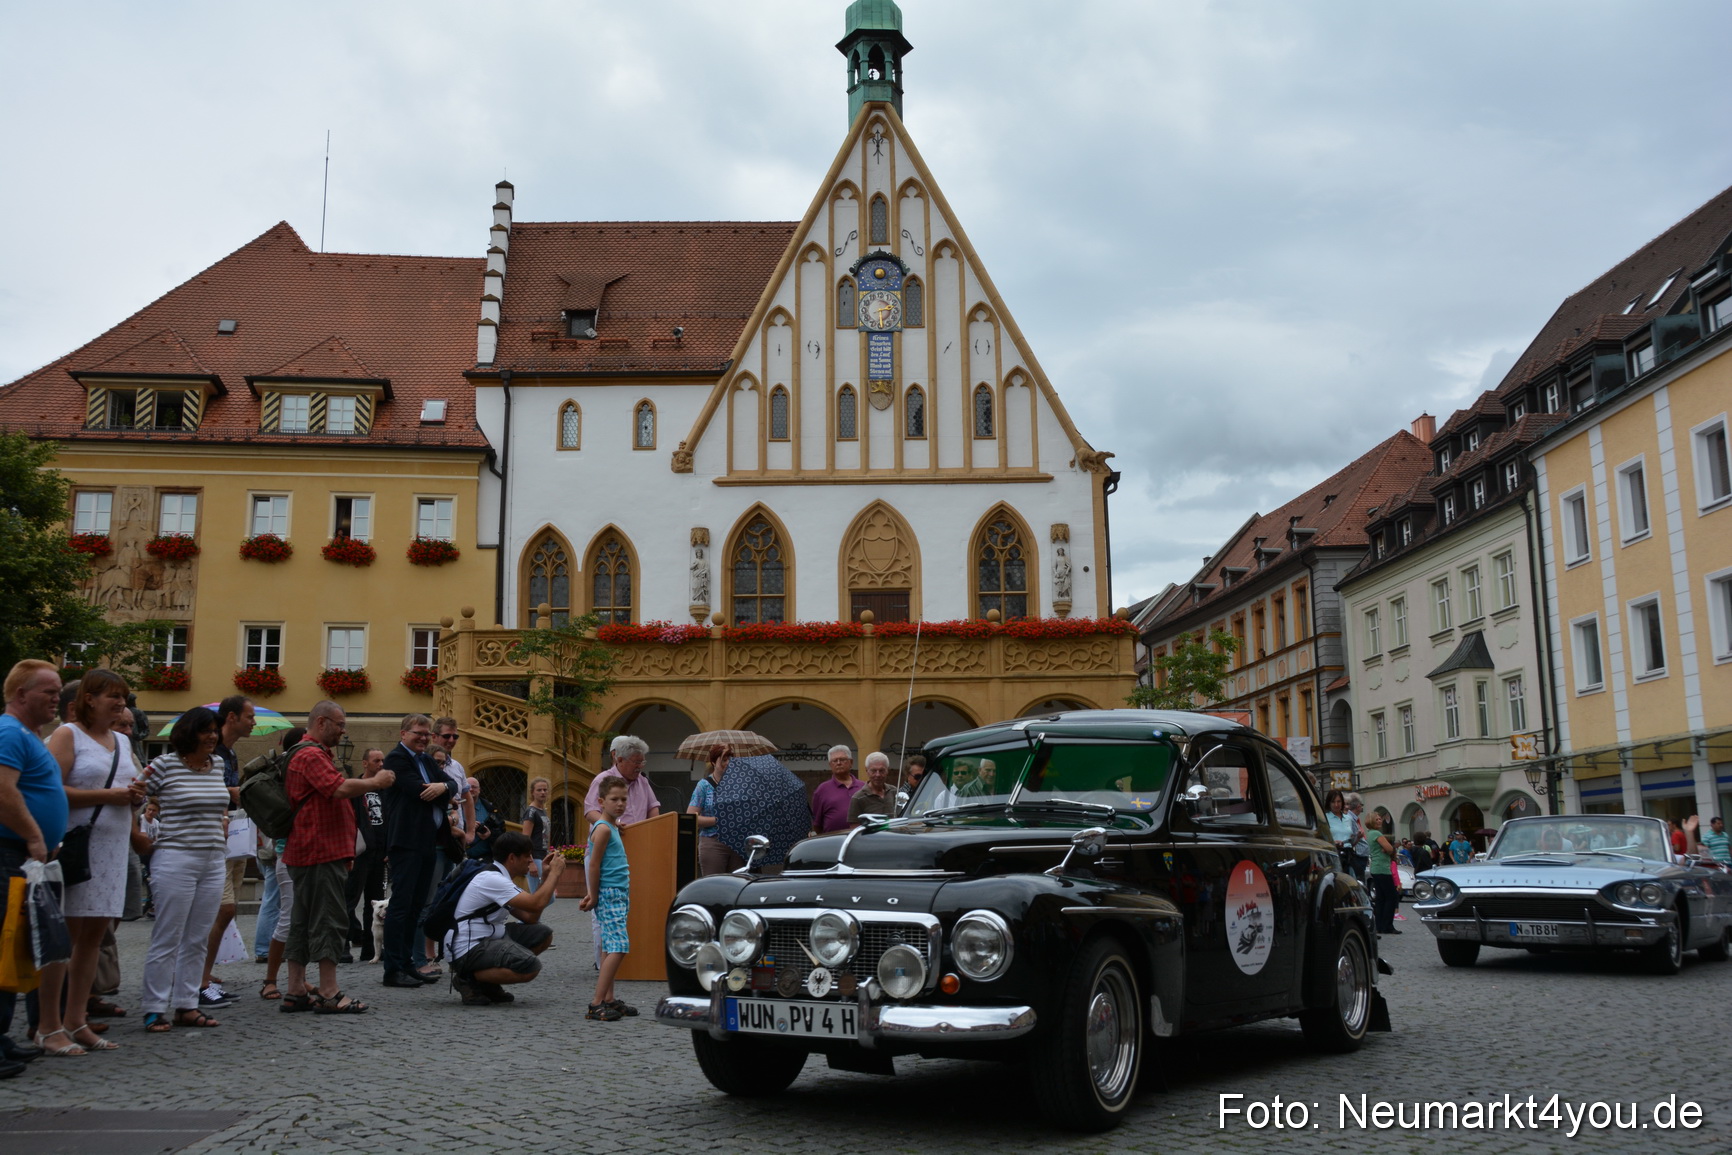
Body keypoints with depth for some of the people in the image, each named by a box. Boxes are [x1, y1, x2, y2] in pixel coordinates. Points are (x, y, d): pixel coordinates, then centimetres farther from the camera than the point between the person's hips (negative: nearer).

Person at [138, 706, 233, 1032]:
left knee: (197, 940, 9)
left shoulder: (218, 764, 11)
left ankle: (187, 1005, 16)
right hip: (175, 860, -6)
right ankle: (154, 1009, 6)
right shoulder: (164, 765, -8)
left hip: (213, 861, 6)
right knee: (167, 939, -2)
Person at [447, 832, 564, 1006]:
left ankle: (488, 982, 10)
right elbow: (537, 904, -24)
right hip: (468, 950, -11)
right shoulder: (492, 880, -18)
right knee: (530, 967, -28)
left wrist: (545, 877, 9)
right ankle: (469, 979, -8)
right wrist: (554, 873, -10)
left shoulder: (499, 877, 14)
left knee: (543, 934, 5)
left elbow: (530, 917, 12)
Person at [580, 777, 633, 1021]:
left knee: (610, 949, 10)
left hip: (618, 895, 10)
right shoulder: (603, 828, -12)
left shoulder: (613, 826, 16)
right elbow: (593, 865, -14)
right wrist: (594, 896, -9)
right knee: (619, 948, -15)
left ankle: (609, 1000, 13)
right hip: (609, 895, -10)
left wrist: (593, 895, 14)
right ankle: (597, 1004, -15)